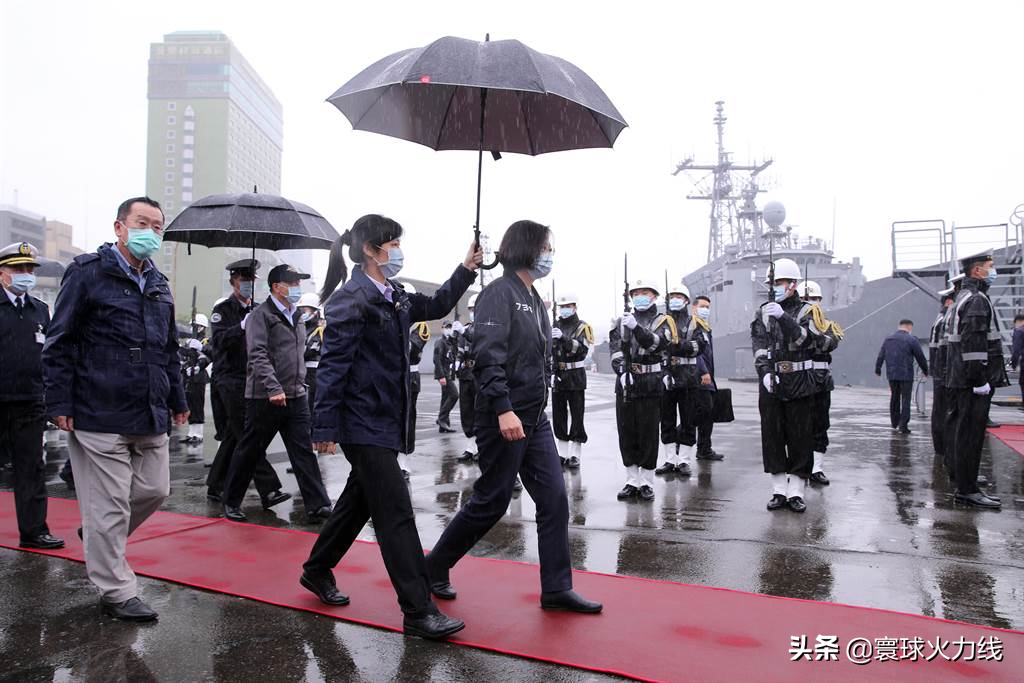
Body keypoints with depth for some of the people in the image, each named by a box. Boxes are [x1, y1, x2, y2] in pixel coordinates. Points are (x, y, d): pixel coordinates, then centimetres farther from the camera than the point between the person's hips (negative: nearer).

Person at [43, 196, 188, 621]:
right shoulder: (88, 273, -5)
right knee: (109, 505, 1)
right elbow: (58, 343, -6)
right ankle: (116, 593, 14)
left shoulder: (159, 285, 15)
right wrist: (59, 403, -10)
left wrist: (177, 400, 20)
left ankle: (100, 540, 37)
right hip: (99, 416, -7)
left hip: (150, 418, 7)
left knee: (154, 490, 11)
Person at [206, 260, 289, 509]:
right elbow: (219, 340, -17)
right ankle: (269, 491, -13)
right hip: (231, 381, -7)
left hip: (251, 380, 7)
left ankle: (216, 487, 23)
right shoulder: (223, 309, -1)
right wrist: (242, 327, -30)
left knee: (234, 436, 12)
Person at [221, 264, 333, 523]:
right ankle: (231, 502, 24)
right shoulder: (261, 315, -8)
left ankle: (317, 505, -1)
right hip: (265, 398, -6)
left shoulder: (297, 317, 16)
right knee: (249, 452, 7)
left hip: (296, 397, 6)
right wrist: (274, 388, -28)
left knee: (304, 452, 0)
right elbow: (258, 355, -19)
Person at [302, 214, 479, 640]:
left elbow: (435, 306, 26)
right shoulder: (351, 300, -15)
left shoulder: (394, 297, 11)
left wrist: (467, 269, 15)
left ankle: (317, 571, 40)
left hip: (386, 420, 9)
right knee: (395, 512, -8)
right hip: (363, 423, -9)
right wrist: (325, 427, -19)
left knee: (360, 501, 21)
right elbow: (333, 365, -17)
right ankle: (418, 612, -1)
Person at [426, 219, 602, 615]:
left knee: (554, 498, 6)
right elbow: (488, 356, -22)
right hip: (505, 417, -9)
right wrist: (504, 410, -28)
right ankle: (434, 567, 22)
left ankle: (557, 589, 15)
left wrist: (538, 407, 19)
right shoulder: (500, 293, -12)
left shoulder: (535, 300, 15)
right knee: (491, 502, 2)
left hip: (535, 418, 9)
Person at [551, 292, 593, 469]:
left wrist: (563, 338, -25)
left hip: (575, 377, -5)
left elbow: (583, 349, -16)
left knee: (577, 417, -2)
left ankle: (575, 455, 4)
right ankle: (562, 454, 16)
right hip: (557, 376, 5)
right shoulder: (555, 326, 13)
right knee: (558, 416, 7)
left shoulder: (582, 327, 0)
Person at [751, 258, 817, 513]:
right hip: (770, 381, 3)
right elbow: (759, 346, 3)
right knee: (772, 437, 4)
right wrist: (765, 371, -12)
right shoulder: (764, 312, 11)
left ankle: (796, 492, 7)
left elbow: (803, 338, -16)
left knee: (800, 438, 0)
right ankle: (779, 490, 13)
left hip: (800, 383, -3)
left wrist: (783, 317, -29)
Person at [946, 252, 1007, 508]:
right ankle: (968, 490, 0)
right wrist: (981, 381, -22)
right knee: (971, 434, -5)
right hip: (974, 381, -10)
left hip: (965, 381, 10)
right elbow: (973, 344, -23)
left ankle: (966, 484, 21)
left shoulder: (966, 296, 18)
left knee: (968, 434, 14)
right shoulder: (977, 299, -14)